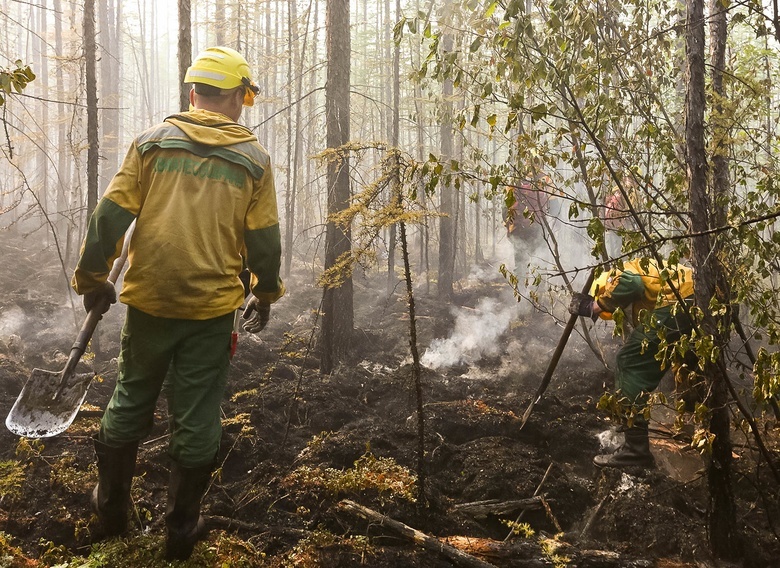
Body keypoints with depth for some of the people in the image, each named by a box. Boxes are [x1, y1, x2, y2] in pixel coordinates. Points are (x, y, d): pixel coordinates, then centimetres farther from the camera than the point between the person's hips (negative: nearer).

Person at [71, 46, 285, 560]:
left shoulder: (152, 142, 1)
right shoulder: (254, 158, 0)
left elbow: (111, 214, -2)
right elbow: (264, 241, 2)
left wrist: (93, 278, 9)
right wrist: (266, 295, 16)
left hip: (148, 302, 2)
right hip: (213, 310, -1)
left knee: (130, 401, 18)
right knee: (196, 417, 8)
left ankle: (112, 507, 31)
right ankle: (181, 529, 18)